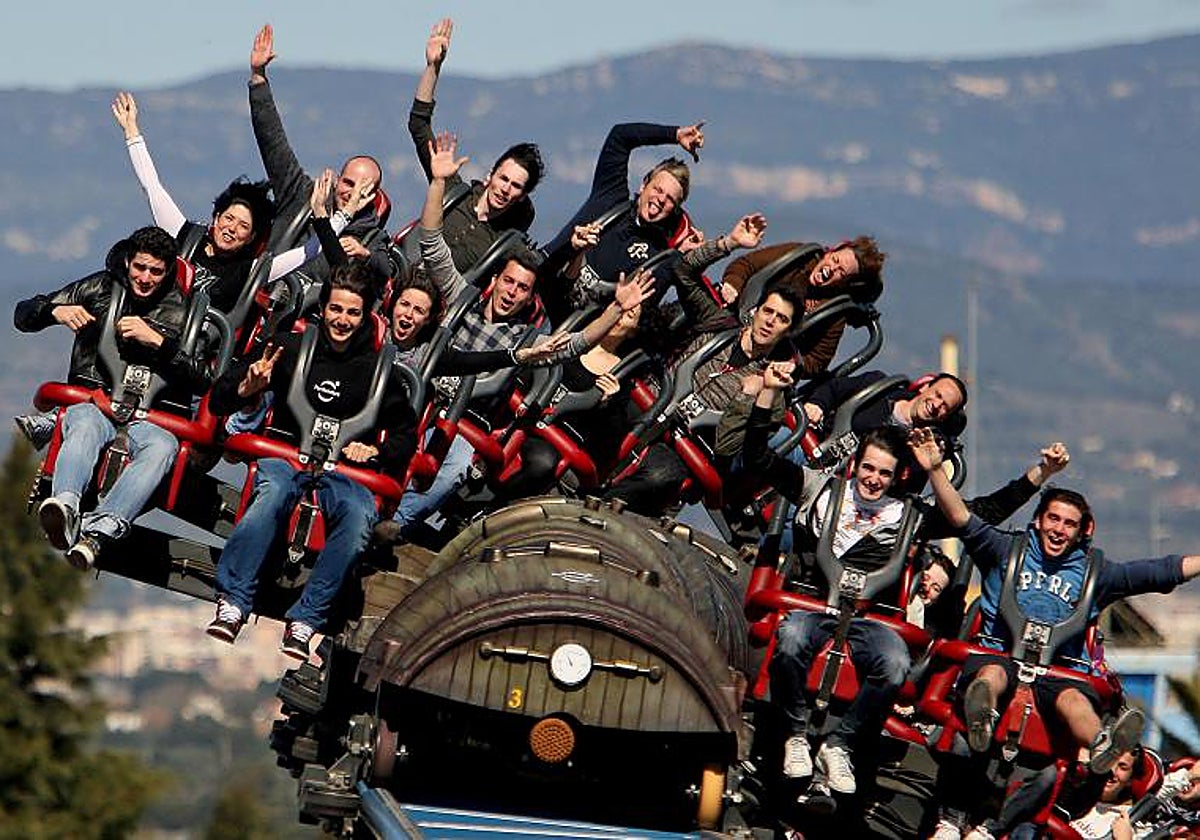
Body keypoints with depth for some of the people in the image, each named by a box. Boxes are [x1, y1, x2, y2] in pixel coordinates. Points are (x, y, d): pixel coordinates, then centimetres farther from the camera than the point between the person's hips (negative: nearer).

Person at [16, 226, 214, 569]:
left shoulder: (180, 312, 10)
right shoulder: (100, 288, 14)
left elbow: (204, 379, -3)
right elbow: (23, 315, 16)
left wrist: (158, 341, -14)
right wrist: (56, 311, -7)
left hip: (146, 417, 0)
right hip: (91, 402, 0)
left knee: (162, 446, -36)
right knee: (86, 425, -37)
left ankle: (98, 530, -57)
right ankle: (66, 506, -66)